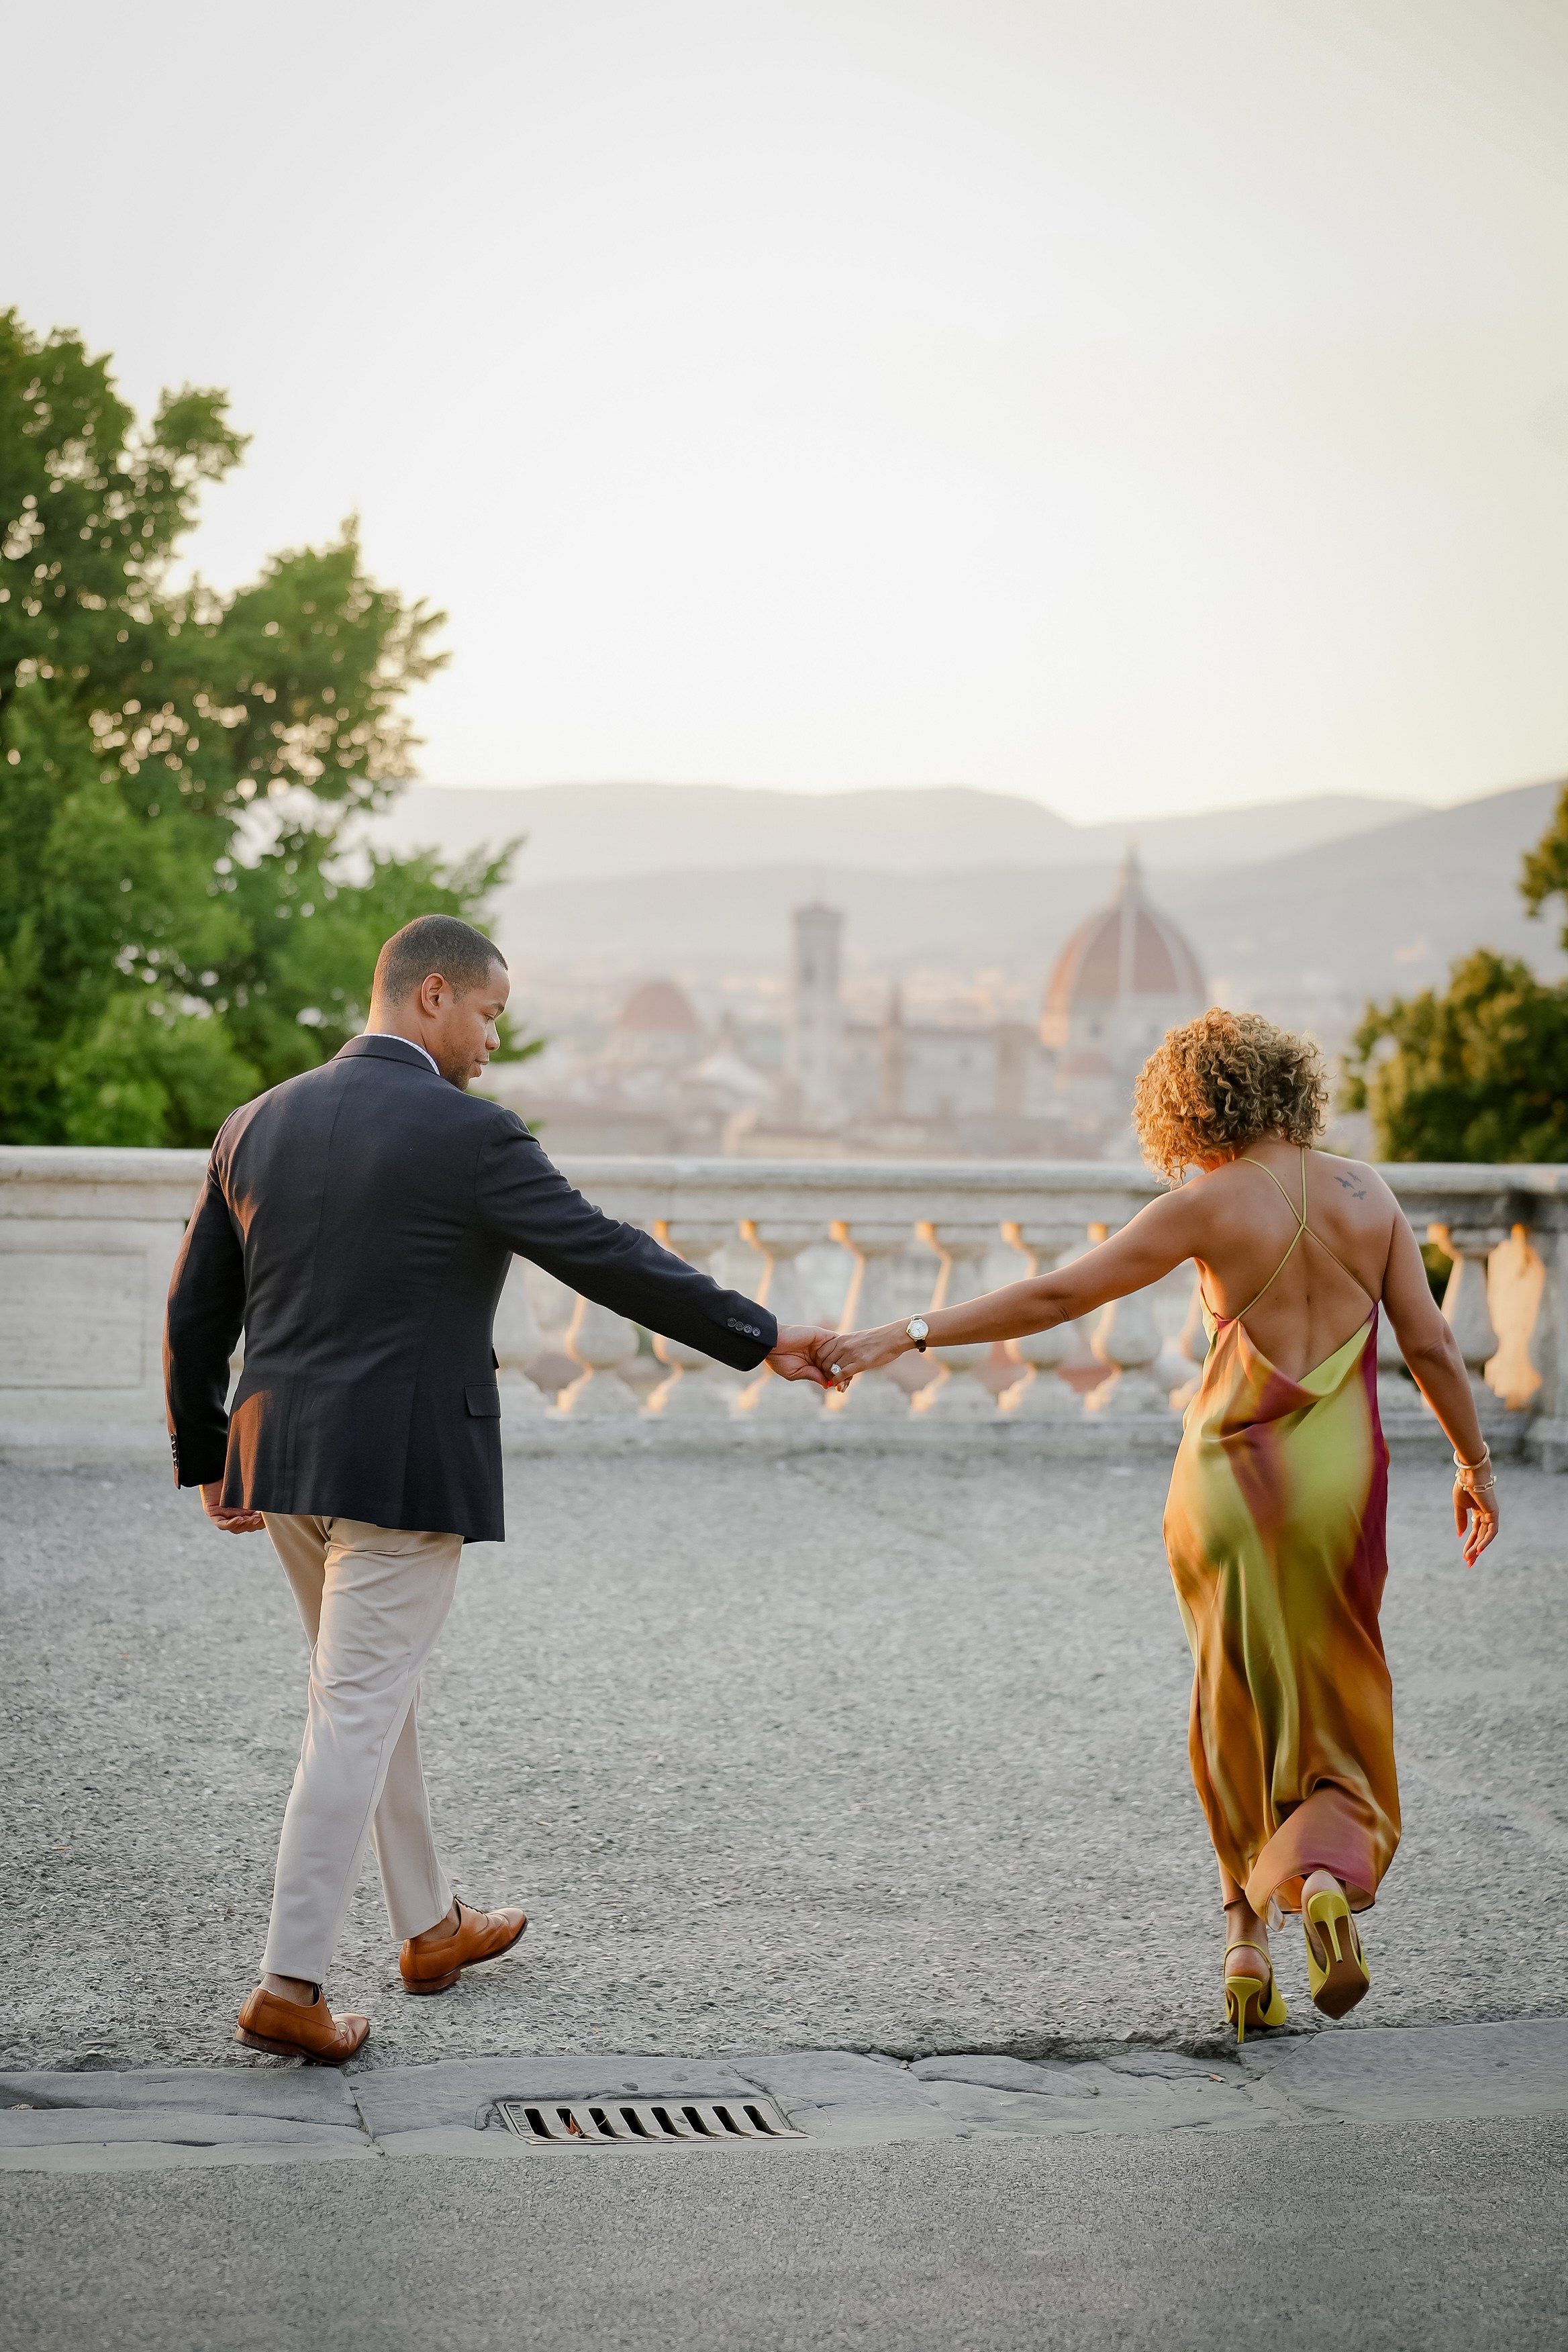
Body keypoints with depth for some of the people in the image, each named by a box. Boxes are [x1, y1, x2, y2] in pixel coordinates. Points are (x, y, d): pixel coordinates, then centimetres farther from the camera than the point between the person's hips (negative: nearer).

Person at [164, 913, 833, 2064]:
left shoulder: (258, 1125, 7)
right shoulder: (468, 1135, -13)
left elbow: (195, 1312, 11)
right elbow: (611, 1259, -12)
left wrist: (207, 1457, 20)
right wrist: (761, 1337, -4)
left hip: (281, 1460, 7)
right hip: (404, 1468, -7)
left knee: (377, 1694, 21)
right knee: (357, 1715, -2)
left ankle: (431, 1925, 34)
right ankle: (291, 1986, -3)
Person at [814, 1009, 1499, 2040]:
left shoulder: (1209, 1205, -8)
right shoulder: (1367, 1193, 1)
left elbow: (1055, 1297, -11)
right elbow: (1432, 1346, 2)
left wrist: (906, 1334, -8)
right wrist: (1475, 1464, 15)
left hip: (1231, 1474, -2)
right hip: (1340, 1480, 2)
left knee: (1239, 1708, 13)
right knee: (1337, 1707, 13)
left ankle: (1248, 1937, 11)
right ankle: (1328, 1872, -14)